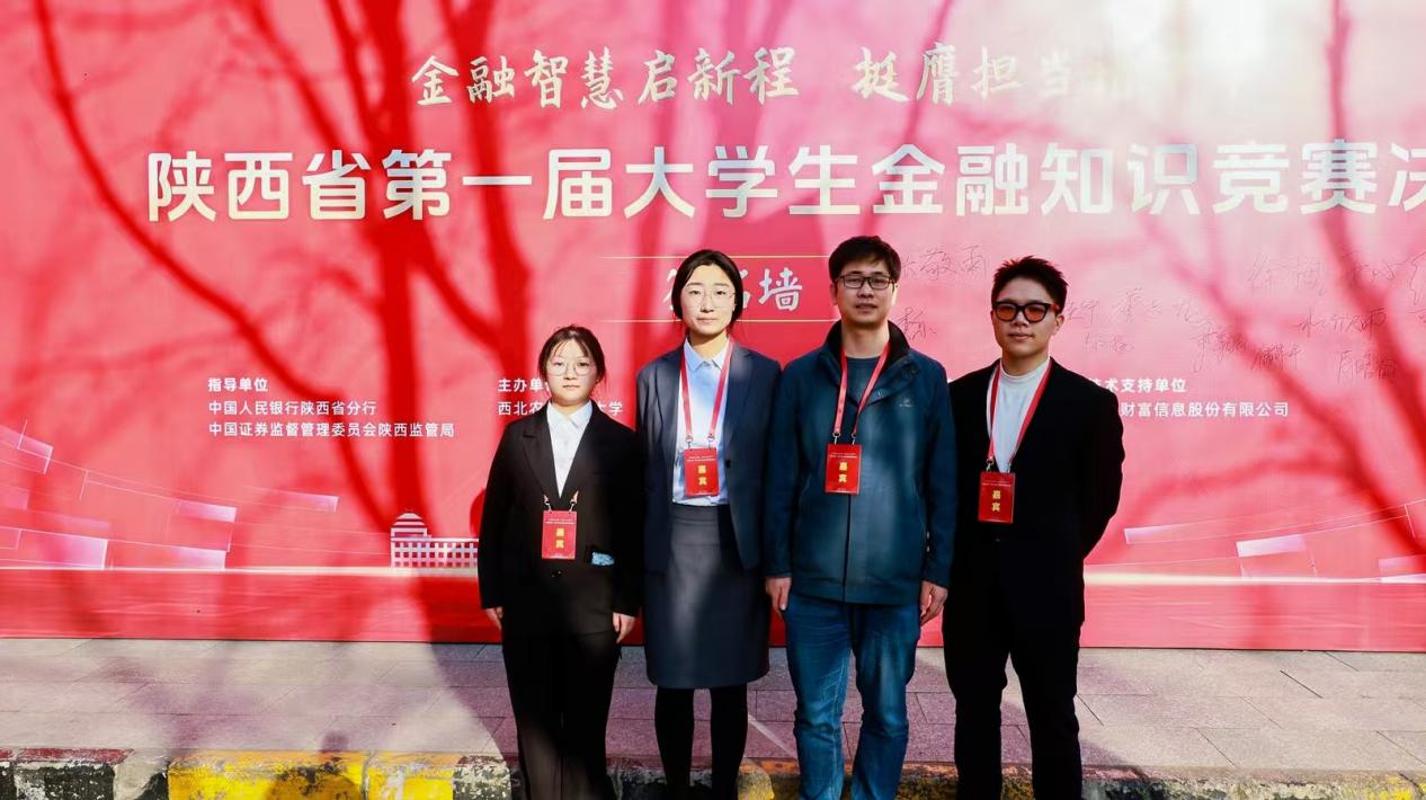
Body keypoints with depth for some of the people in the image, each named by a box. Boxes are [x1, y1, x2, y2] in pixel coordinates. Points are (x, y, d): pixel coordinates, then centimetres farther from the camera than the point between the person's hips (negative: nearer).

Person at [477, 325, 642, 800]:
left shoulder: (621, 443, 1)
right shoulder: (518, 436, 6)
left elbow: (635, 530, 0)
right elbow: (493, 519, 6)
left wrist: (628, 601, -4)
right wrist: (491, 593, 3)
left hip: (593, 607, -2)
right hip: (526, 604, 2)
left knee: (585, 725, 5)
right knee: (535, 721, 10)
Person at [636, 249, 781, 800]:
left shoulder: (764, 374, 1)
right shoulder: (654, 377, 6)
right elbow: (645, 471, 7)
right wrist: (640, 549, 3)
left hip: (738, 542, -1)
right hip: (672, 542, 1)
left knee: (730, 683, 8)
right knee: (672, 680, 8)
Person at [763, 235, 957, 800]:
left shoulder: (926, 378, 2)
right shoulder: (801, 376, 3)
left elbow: (942, 484, 3)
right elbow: (780, 480, 4)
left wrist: (939, 571, 0)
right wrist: (777, 564, 0)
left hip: (896, 581, 0)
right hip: (813, 580, 1)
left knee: (886, 713, 12)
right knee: (816, 713, 10)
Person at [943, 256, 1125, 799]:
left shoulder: (1091, 403, -4)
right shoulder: (960, 395, 4)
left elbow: (1100, 498, 2)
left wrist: (1057, 559, 2)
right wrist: (951, 556, 3)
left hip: (1046, 589, -2)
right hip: (971, 586, 3)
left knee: (1052, 719, 9)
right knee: (974, 713, 14)